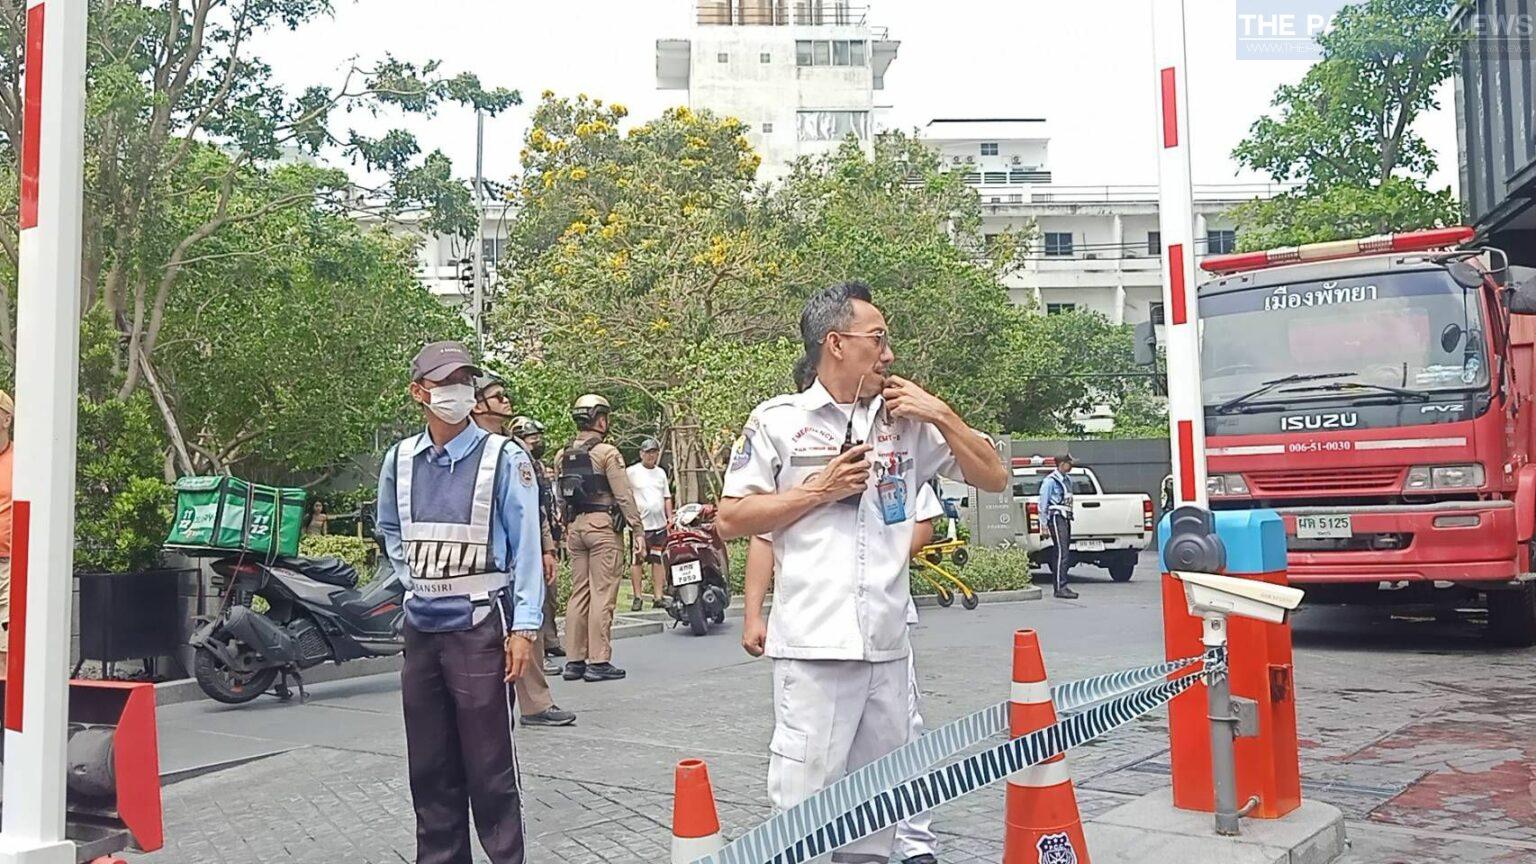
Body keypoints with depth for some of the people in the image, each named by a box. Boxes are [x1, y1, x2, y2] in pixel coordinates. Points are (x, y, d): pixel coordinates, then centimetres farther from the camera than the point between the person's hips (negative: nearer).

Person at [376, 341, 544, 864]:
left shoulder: (503, 459, -8)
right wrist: (413, 580, 12)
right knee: (428, 766, 13)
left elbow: (526, 545, -9)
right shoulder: (399, 461, 7)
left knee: (489, 765, -1)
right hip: (420, 627, 5)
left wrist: (525, 627, -14)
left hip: (480, 626, -5)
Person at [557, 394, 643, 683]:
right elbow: (623, 495, -12)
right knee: (602, 594, -4)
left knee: (578, 593, 10)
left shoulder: (564, 455, 11)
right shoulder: (607, 452, -9)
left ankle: (574, 661, 13)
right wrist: (637, 529, -8)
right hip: (603, 525, -7)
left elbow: (561, 496, 14)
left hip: (575, 527, 7)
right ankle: (598, 662, -4)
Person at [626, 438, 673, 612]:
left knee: (659, 561, 8)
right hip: (640, 525, -5)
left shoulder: (661, 473, 17)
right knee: (637, 561, -6)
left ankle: (659, 596, 13)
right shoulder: (631, 472, -2)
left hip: (660, 525, 5)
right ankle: (638, 598, -1)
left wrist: (670, 518, 13)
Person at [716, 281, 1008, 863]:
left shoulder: (907, 422, 12)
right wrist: (820, 490, -8)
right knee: (804, 799, -5)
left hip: (888, 644, 5)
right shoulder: (778, 421, 2)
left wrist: (941, 414, 2)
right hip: (816, 643, -4)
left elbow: (994, 478, 14)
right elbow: (729, 521, 1)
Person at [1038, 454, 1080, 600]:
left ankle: (1060, 586, 15)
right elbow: (1043, 502, -9)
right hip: (1056, 518, -9)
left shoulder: (1068, 479, 18)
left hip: (1066, 518, 9)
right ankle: (1061, 588, -15)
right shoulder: (1050, 481, -8)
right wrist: (1045, 522, -11)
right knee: (1062, 553, -14)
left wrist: (1069, 516, 12)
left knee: (1065, 553, 10)